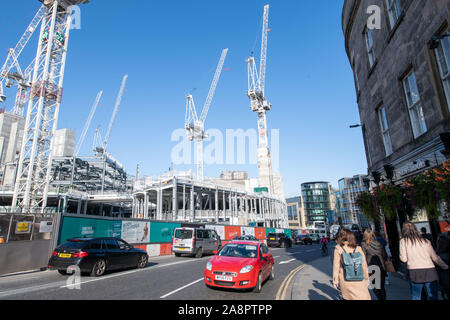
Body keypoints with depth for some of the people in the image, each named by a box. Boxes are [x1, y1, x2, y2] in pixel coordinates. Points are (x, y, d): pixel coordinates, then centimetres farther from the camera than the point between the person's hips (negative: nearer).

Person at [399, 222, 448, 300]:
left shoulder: (403, 241, 1)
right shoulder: (426, 241, 11)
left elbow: (403, 259, -3)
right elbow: (435, 257, 12)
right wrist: (446, 267, 27)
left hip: (415, 272, -3)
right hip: (430, 271, 3)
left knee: (415, 297, 9)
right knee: (433, 297, 10)